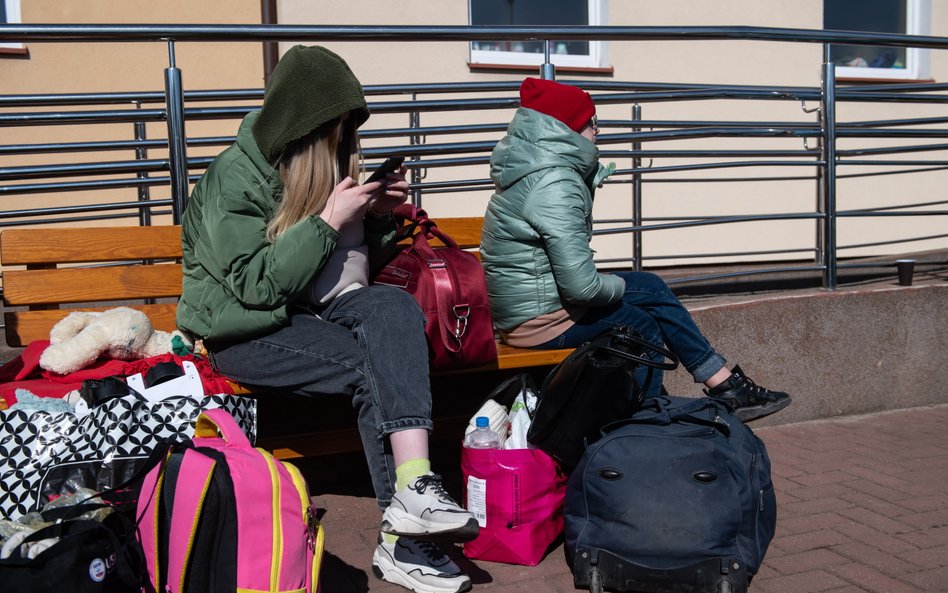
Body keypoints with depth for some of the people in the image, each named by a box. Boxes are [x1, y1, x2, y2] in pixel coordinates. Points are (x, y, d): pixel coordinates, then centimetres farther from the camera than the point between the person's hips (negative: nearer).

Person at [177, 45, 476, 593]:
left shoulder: (331, 163, 8)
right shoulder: (234, 178, -12)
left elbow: (358, 259, 17)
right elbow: (257, 285, -21)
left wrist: (381, 214, -2)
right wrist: (329, 220, -22)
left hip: (321, 310, 6)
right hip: (250, 331, -6)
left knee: (397, 308, -26)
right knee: (375, 366, -27)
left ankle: (412, 487, -38)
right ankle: (404, 544, -23)